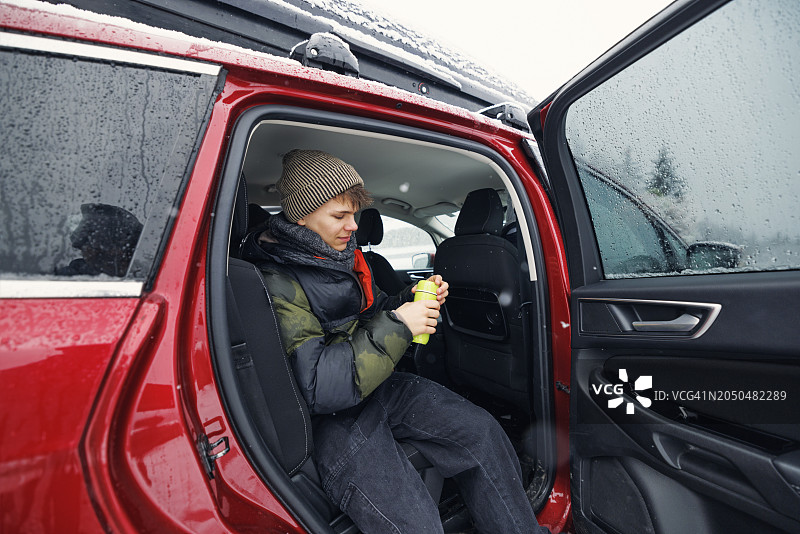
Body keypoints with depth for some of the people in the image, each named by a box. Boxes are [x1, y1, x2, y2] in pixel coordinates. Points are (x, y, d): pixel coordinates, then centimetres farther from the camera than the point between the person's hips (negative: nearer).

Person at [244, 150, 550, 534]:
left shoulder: (346, 257, 7)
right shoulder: (277, 284, -20)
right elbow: (316, 386, -26)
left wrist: (415, 301, -2)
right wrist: (395, 326, -25)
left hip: (378, 388, 8)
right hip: (329, 416, -7)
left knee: (481, 431, -4)